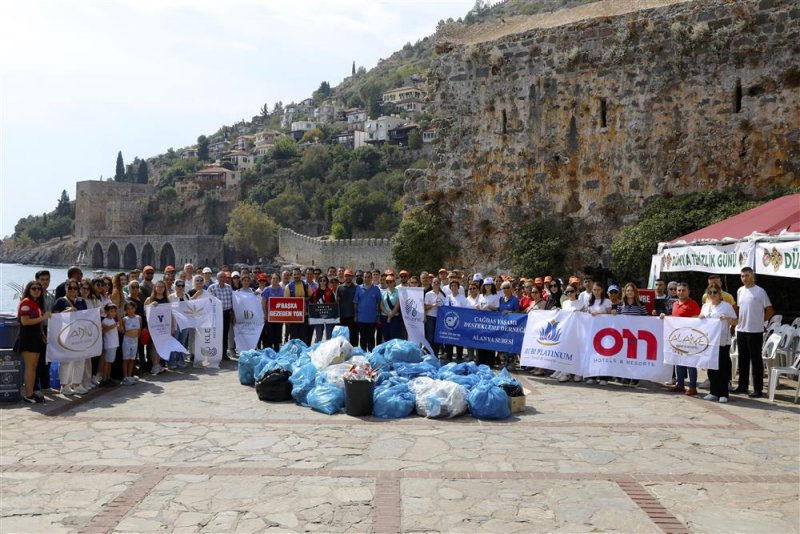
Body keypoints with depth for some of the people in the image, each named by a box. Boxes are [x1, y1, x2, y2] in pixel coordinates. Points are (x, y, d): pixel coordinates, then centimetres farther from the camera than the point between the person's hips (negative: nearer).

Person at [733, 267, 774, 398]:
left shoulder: (760, 291, -9)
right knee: (743, 359, 13)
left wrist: (760, 321, -2)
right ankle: (742, 386, 23)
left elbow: (769, 310, -5)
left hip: (755, 331, -6)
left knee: (756, 360, -2)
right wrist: (740, 321, 11)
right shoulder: (740, 291, 10)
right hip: (741, 330, 6)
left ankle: (758, 389, 3)